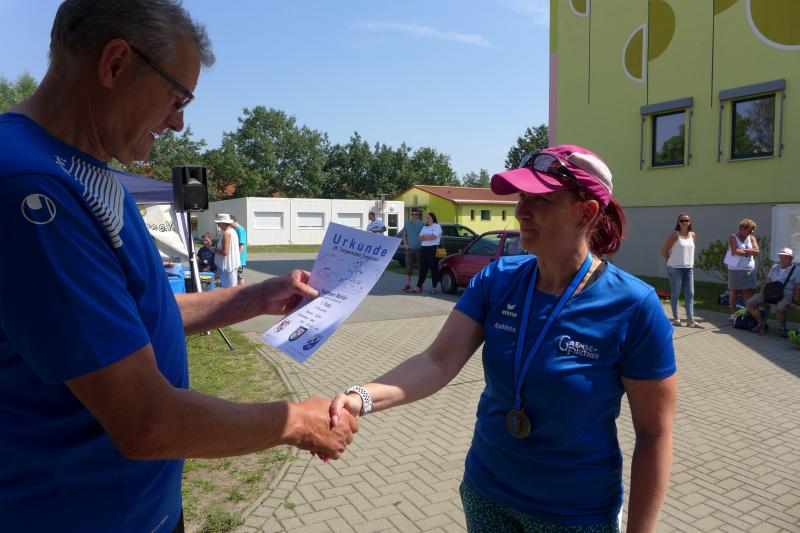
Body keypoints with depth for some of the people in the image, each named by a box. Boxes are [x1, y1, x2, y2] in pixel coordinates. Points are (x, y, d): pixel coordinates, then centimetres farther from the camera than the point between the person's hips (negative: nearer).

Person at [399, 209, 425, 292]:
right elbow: (404, 235, 18)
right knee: (408, 267, 2)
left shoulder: (422, 224, -1)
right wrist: (405, 244, 5)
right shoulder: (407, 224, 10)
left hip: (419, 249, -3)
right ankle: (407, 285, 6)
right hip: (410, 248, 3)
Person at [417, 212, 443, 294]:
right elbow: (420, 238, 10)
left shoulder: (437, 226, 2)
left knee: (434, 268, -2)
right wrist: (429, 237, -6)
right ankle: (419, 286, 5)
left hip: (433, 249, -6)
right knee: (423, 268, 4)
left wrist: (424, 236, 1)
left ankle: (434, 288, 2)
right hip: (423, 249, 6)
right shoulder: (424, 227, 22)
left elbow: (433, 236, -13)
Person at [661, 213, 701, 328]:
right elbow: (664, 251, -7)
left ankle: (690, 320, 3)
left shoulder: (693, 235, 8)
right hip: (676, 268, -6)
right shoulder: (674, 235, -9)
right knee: (675, 294, 2)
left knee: (690, 294, 2)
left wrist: (690, 262, 11)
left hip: (689, 268, 6)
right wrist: (671, 263, -4)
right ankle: (675, 319, 12)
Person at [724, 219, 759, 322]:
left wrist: (743, 250, -12)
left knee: (748, 291, 1)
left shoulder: (752, 238, 11)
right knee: (733, 290, 2)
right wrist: (749, 252, -3)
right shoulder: (733, 237, -2)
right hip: (735, 269, -4)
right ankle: (733, 313, 9)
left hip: (749, 269, 4)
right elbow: (735, 251, -16)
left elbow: (756, 251, -2)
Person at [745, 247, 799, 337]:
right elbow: (767, 282, 21)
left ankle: (783, 328, -9)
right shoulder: (774, 267, 19)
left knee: (779, 309, -39)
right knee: (749, 303, -16)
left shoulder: (796, 270, 3)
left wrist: (794, 301, -12)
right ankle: (761, 323, 5)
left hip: (786, 296, -5)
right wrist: (761, 294, 8)